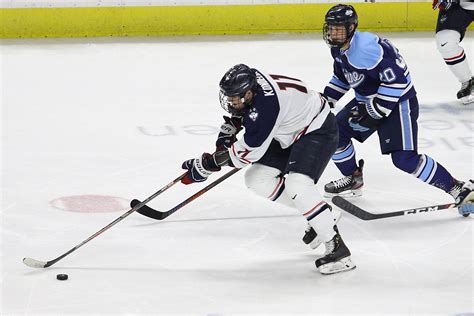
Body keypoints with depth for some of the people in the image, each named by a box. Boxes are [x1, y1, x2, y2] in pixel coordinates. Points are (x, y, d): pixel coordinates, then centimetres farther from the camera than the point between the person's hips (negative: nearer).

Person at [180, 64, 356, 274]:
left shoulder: (266, 106, -36)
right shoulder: (248, 81, -11)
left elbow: (248, 151, -29)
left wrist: (208, 164, -23)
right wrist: (228, 129, 3)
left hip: (317, 130, -10)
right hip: (289, 134, 10)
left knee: (297, 184, -30)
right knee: (257, 180, 4)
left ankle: (337, 248, -27)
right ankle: (318, 214, 16)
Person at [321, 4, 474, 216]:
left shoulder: (368, 47, -28)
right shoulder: (338, 50, 3)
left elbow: (397, 78, -30)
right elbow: (341, 77, 23)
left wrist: (373, 112, -27)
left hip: (398, 101, -9)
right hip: (367, 100, 9)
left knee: (404, 158, -19)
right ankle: (353, 179, 27)